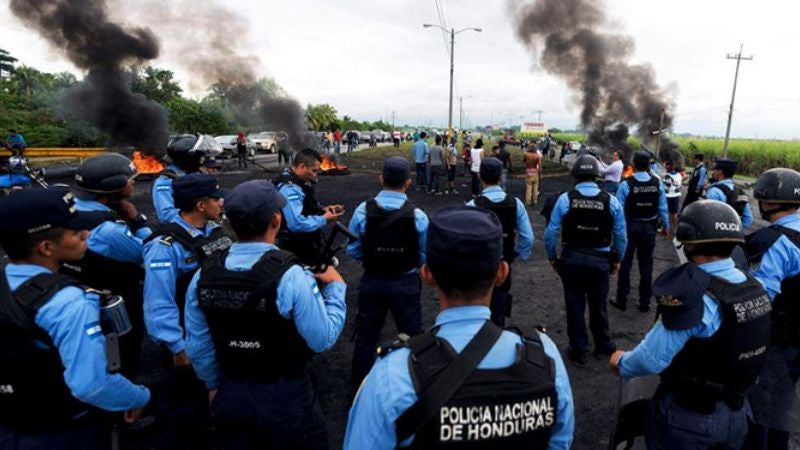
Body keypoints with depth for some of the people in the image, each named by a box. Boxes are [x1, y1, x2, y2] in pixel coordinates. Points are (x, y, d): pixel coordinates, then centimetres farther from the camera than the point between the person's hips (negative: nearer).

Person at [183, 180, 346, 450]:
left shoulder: (203, 276, -10)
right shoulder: (291, 277, -27)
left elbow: (197, 347, 0)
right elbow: (324, 339, -19)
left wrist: (214, 385, 17)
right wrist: (335, 286, -6)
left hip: (230, 394, 5)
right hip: (285, 397, -4)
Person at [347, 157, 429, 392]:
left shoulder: (363, 211, -14)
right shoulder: (417, 215, -17)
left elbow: (353, 251, -6)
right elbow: (424, 257, -8)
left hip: (371, 282, 2)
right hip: (406, 283, -1)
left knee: (366, 337, 19)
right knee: (411, 337, 18)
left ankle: (360, 388, 36)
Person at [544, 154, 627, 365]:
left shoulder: (565, 199, -12)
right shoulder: (611, 201, -7)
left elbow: (551, 233, -11)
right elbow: (621, 235, -3)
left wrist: (552, 257, 3)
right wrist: (617, 260, 12)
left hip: (571, 258, -1)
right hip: (600, 260, 2)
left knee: (575, 304, 13)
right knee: (598, 304, 21)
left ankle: (579, 351, 27)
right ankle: (602, 345, 41)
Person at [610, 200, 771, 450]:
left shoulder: (695, 296, -30)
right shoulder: (754, 287, -7)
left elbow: (652, 359, -26)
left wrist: (622, 363, -7)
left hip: (687, 418, -6)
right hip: (736, 413, 6)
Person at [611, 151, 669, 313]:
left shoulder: (626, 184, -17)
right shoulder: (657, 183, -5)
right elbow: (662, 207, 1)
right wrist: (665, 226, 14)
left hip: (629, 226, -3)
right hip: (649, 227, 3)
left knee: (625, 263, 8)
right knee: (646, 264, 13)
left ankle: (622, 300, 14)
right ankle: (645, 302, 22)